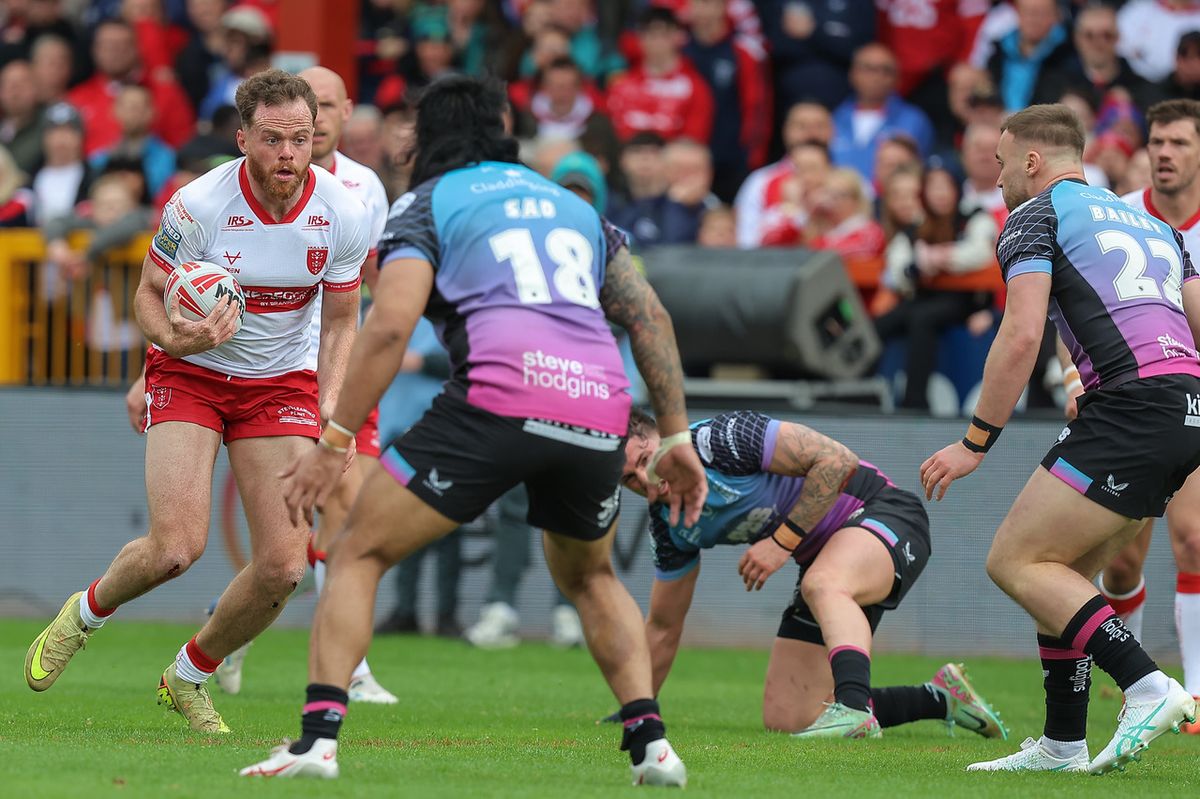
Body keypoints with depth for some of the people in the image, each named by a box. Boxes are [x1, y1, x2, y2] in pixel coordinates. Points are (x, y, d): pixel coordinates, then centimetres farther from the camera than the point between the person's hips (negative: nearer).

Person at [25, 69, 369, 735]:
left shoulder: (342, 215, -12)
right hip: (190, 375, -3)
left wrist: (330, 406, -13)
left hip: (281, 382, 3)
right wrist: (178, 339, -29)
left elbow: (340, 322, 2)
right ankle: (86, 613, 14)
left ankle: (189, 676, 18)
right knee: (176, 548, -21)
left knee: (283, 566, -10)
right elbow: (148, 295, -7)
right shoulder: (197, 205, -21)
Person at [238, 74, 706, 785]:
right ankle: (650, 739, 14)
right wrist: (676, 437, 23)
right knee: (590, 577, 31)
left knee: (359, 553, 7)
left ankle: (319, 738, -8)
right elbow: (651, 316, 21)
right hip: (601, 405, 4)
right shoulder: (570, 202, 29)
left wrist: (334, 444, 0)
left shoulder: (424, 205, 15)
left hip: (500, 396, -4)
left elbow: (390, 327, -1)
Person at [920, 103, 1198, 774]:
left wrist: (975, 443, -2)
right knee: (1063, 571, 17)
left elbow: (1022, 337, -7)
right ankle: (1062, 746, 17)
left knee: (1017, 561, -4)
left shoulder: (1035, 216, 5)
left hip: (1132, 404, -8)